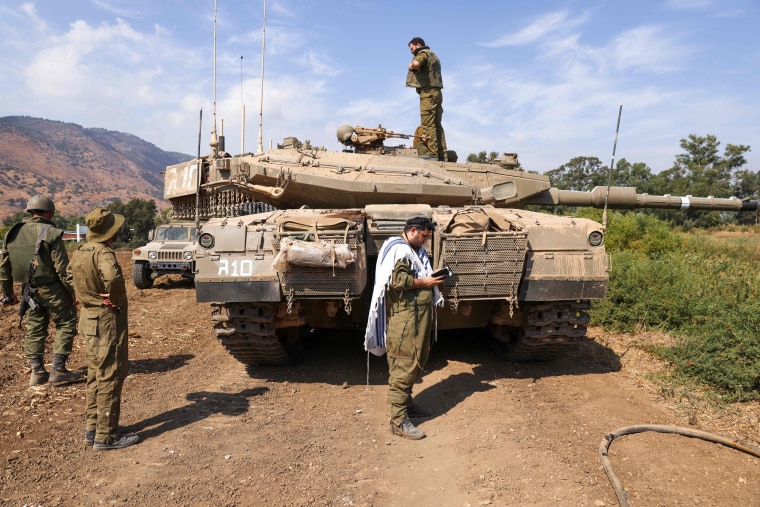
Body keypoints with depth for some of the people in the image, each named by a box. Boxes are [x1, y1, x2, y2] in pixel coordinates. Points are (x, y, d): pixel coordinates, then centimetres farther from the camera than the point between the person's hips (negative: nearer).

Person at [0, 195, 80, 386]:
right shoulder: (51, 233, -12)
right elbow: (63, 268, -15)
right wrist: (74, 292, -8)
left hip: (30, 291, 6)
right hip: (52, 290, -6)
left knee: (34, 329, 15)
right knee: (65, 325, 6)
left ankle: (37, 372, 17)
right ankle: (57, 370, 2)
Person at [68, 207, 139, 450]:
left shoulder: (79, 252, 7)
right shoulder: (103, 252, -20)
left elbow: (70, 276, 25)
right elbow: (113, 279, -39)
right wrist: (116, 300, -21)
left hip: (89, 318, 9)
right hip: (108, 321, -9)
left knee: (95, 376, 18)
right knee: (110, 379, 0)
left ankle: (92, 429, 28)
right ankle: (106, 436, 9)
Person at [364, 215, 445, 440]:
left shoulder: (415, 250, 20)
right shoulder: (399, 249, -12)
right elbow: (398, 281, -23)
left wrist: (431, 279, 6)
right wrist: (425, 282, -15)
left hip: (419, 314, 11)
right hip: (404, 315, -11)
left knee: (416, 361, 17)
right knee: (403, 364, -9)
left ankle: (406, 403, 32)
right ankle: (398, 420, -4)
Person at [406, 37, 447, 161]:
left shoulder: (423, 53, -2)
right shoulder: (433, 55, 29)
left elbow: (416, 64, -23)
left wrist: (411, 65, -3)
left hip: (428, 92, -9)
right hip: (437, 93, 9)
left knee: (428, 124, -12)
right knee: (437, 125, 8)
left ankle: (433, 154, -17)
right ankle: (442, 155, 6)